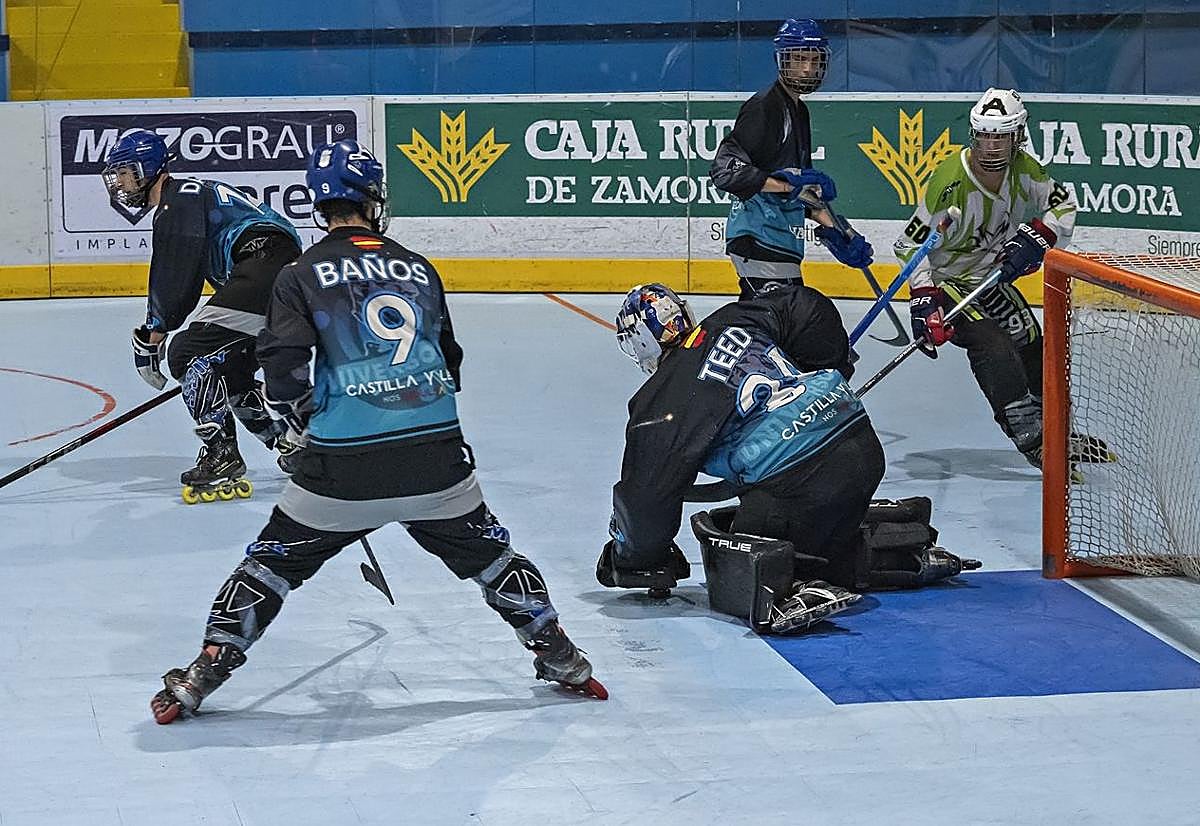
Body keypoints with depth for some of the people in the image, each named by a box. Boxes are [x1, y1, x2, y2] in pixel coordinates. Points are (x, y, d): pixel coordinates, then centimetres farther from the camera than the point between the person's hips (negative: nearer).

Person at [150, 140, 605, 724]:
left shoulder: (303, 275, 2)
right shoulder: (418, 269, 14)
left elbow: (283, 366, -8)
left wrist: (308, 419, 12)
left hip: (343, 461, -2)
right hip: (437, 454, 2)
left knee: (274, 560, 12)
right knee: (486, 550, 22)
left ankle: (203, 673, 11)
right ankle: (559, 658, 27)